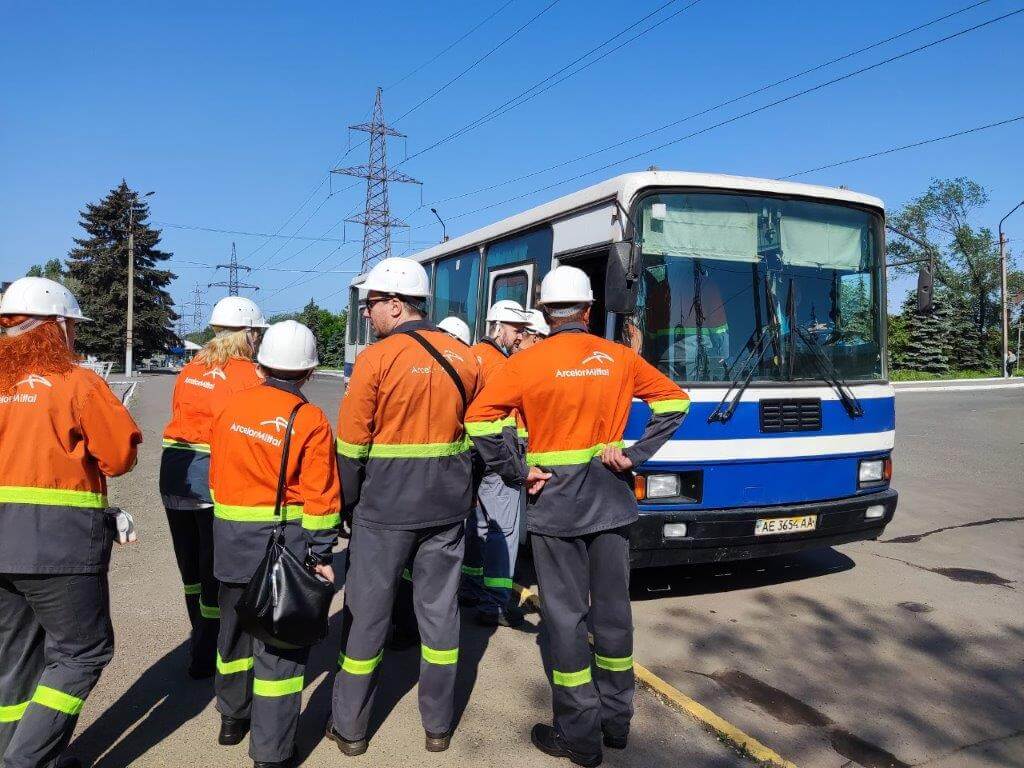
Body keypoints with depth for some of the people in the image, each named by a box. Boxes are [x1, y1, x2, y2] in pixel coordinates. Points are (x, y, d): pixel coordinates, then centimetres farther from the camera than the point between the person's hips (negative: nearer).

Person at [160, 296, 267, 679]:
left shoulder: (190, 370, 10)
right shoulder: (247, 375, -10)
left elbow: (180, 415, 11)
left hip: (174, 471, 7)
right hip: (218, 476, -7)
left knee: (191, 564, 21)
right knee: (217, 570, 6)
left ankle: (202, 637, 39)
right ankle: (206, 656, 15)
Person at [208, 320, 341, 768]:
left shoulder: (231, 408, 1)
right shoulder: (310, 421, -14)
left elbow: (217, 474, 9)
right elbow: (319, 496, -14)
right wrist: (320, 554, -6)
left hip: (231, 539, 5)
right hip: (283, 540, -5)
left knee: (236, 628, 23)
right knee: (279, 642, 4)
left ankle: (233, 717, 42)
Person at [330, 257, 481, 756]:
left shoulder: (376, 358, -12)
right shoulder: (463, 357, 3)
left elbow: (351, 443, -10)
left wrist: (349, 500, 3)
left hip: (385, 508, -4)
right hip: (448, 507, 5)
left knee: (366, 613, 10)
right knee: (439, 611, 14)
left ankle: (350, 729, 24)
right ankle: (439, 726, 26)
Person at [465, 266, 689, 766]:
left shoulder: (529, 361, -9)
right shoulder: (618, 357, 2)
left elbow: (479, 418, -17)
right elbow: (674, 401, 8)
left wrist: (517, 472, -10)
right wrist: (634, 456, 3)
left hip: (555, 504, -4)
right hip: (612, 499, 4)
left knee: (566, 615, 6)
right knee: (612, 608, 15)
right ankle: (617, 720, 30)